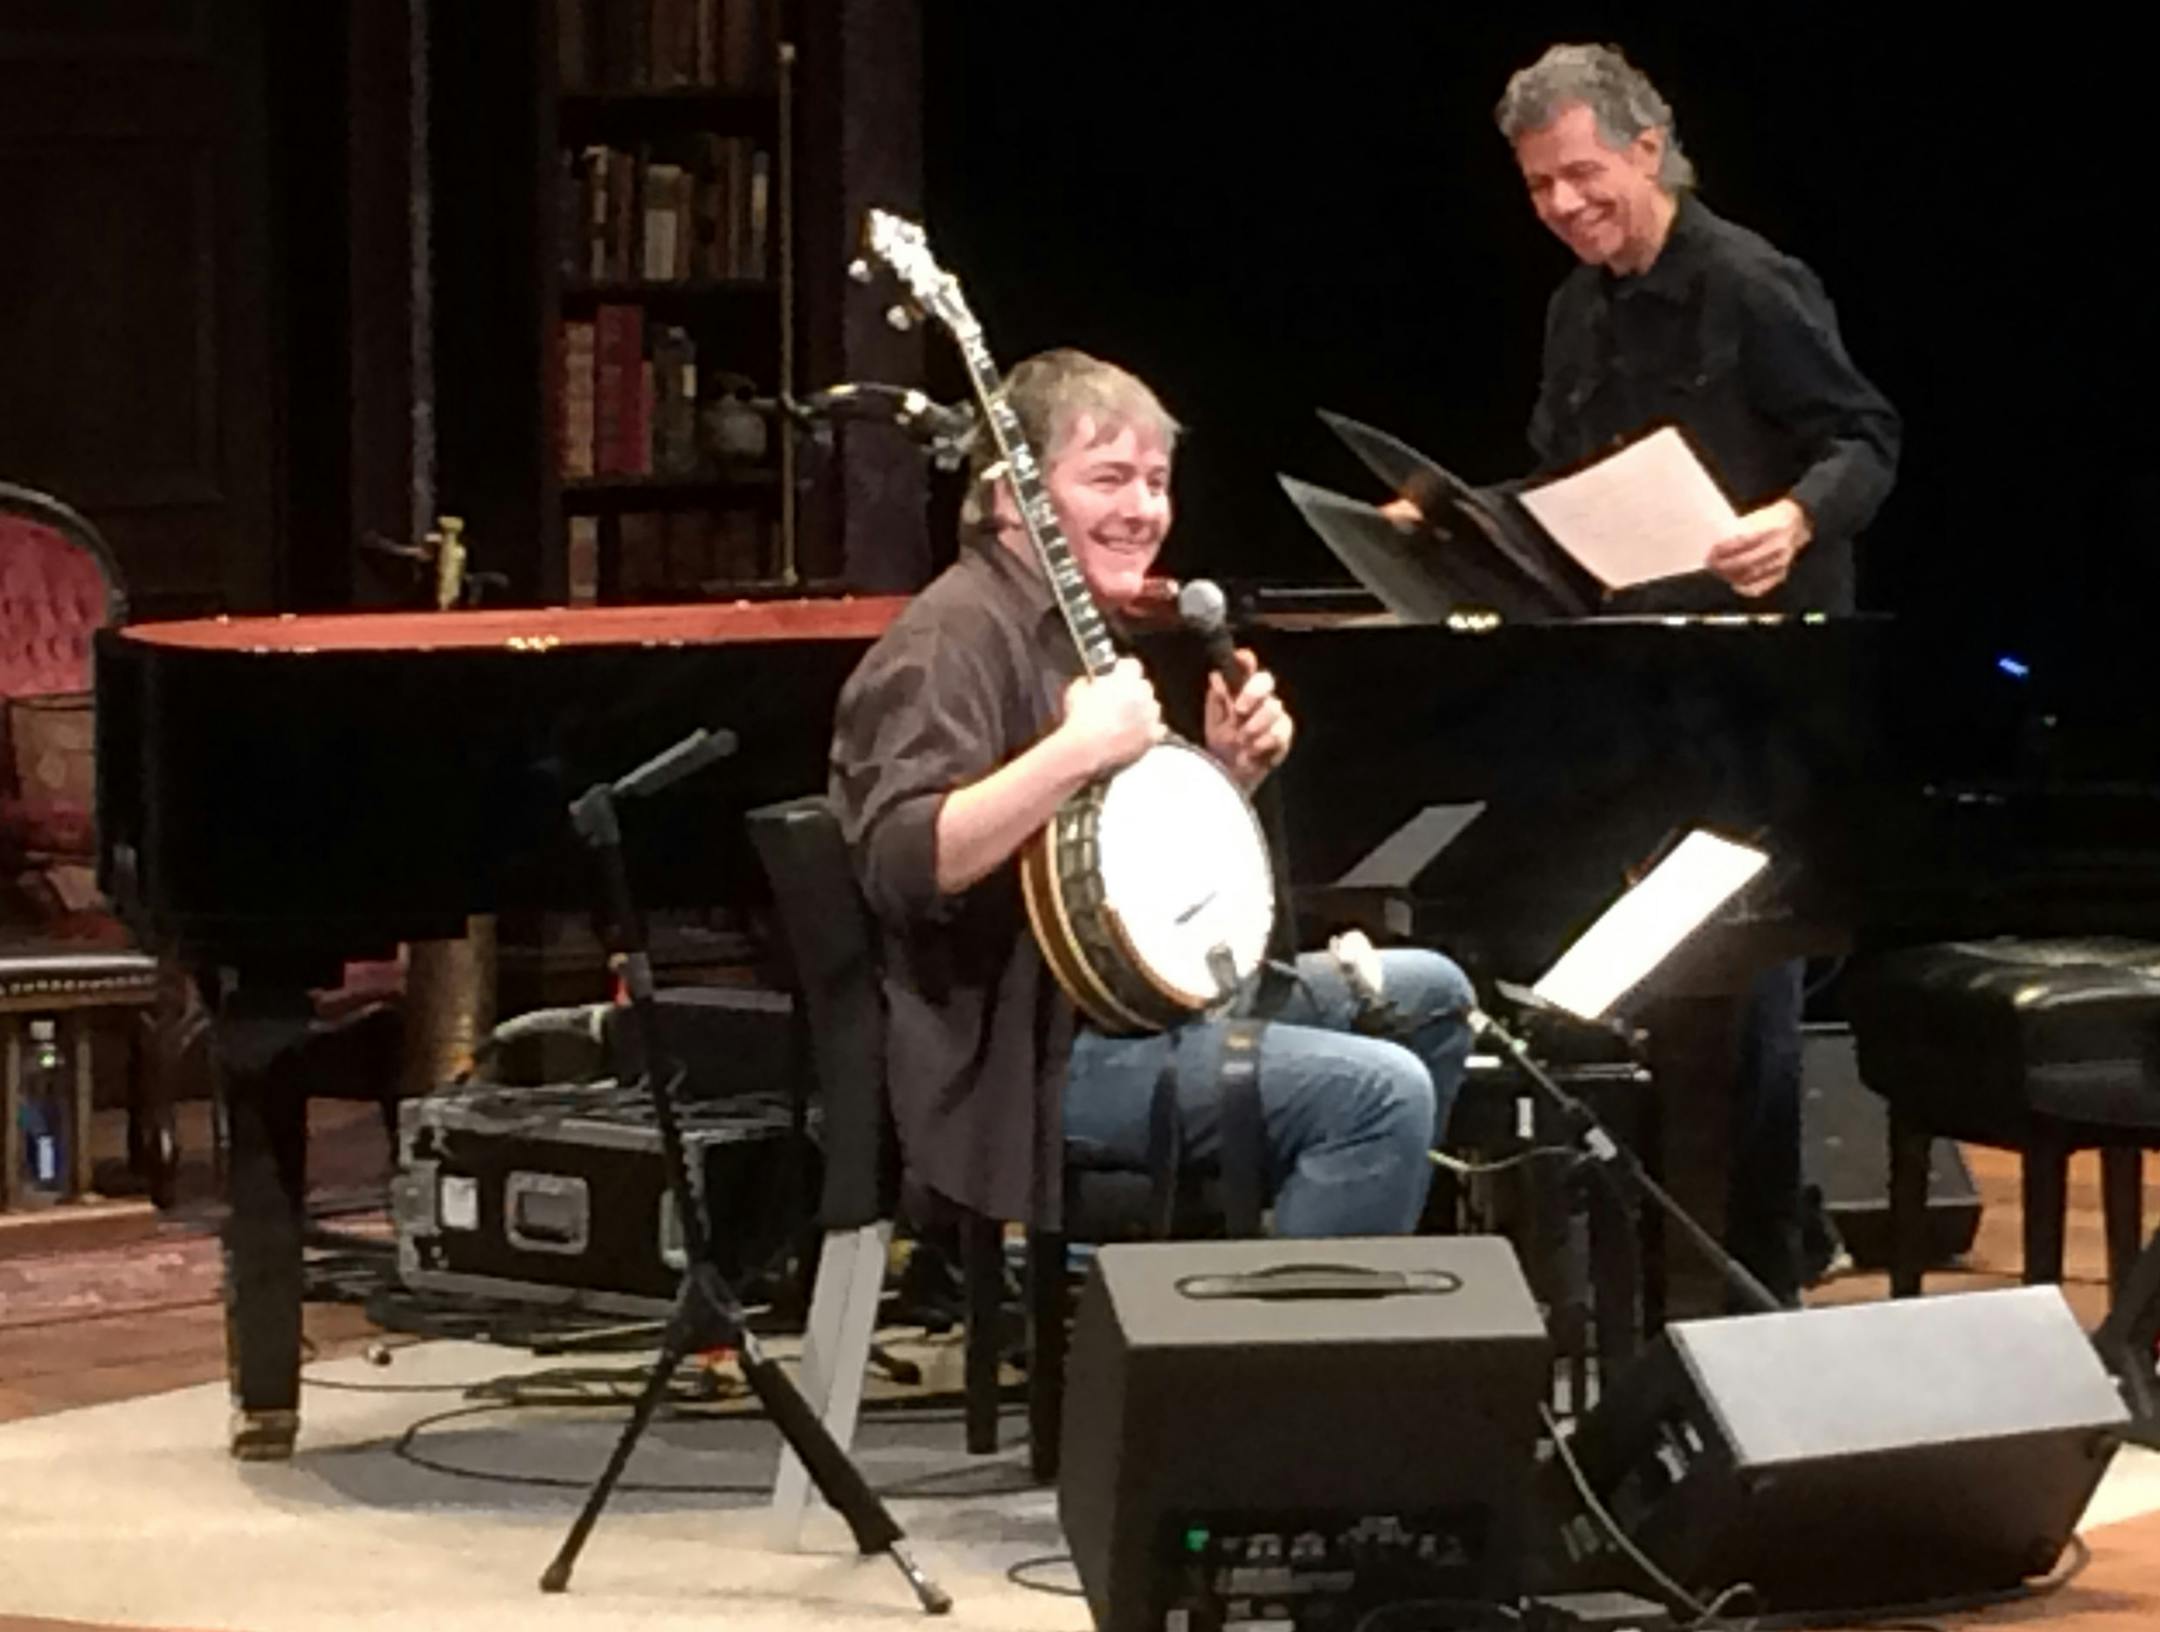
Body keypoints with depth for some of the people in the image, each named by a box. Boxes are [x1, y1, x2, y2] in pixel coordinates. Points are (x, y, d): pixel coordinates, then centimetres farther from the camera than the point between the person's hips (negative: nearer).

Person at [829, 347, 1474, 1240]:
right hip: (1023, 1060, -11)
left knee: (1429, 996, 18)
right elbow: (901, 865, -30)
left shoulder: (1079, 627, 18)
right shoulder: (960, 635, -15)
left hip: (1130, 994, 11)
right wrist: (1079, 749, -33)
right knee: (1380, 1091, -23)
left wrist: (1230, 769, 7)